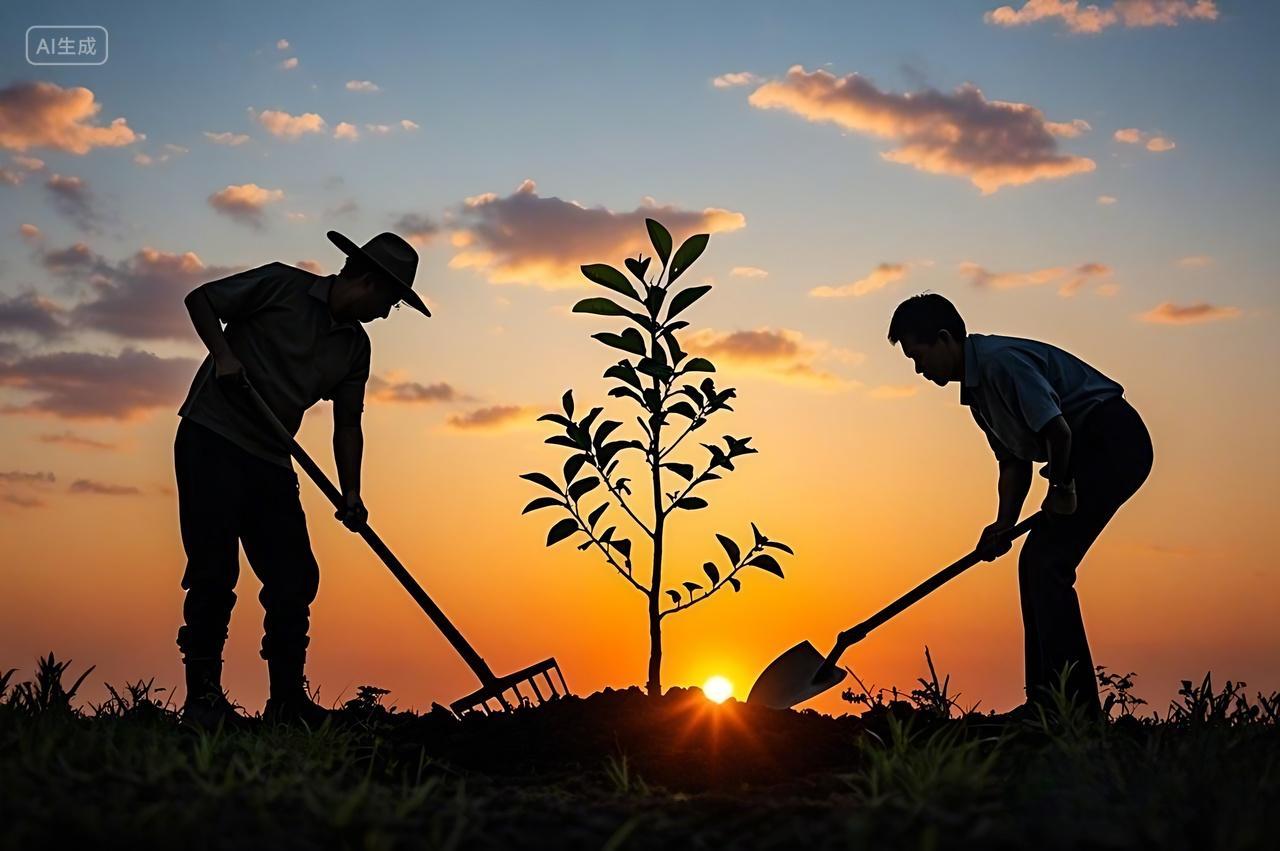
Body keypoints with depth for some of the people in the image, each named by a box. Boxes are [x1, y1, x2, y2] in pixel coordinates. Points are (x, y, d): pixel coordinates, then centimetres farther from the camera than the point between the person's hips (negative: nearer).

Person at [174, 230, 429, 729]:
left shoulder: (355, 346, 12)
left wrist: (350, 493, 3)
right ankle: (202, 698, -3)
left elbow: (347, 423, 13)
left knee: (295, 579, 1)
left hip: (270, 462, 7)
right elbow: (200, 298, -1)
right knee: (214, 571, -10)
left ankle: (287, 702, 8)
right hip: (211, 439, -6)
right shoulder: (283, 286, -5)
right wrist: (223, 354, -14)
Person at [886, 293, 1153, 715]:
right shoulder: (976, 386, 14)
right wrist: (1004, 524, 4)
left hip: (1114, 442, -11)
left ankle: (1072, 706, -14)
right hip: (1090, 453, 11)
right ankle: (1047, 703, 13)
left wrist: (1061, 488, -9)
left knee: (1048, 563, -15)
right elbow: (1014, 461, 18)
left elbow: (1057, 431, -25)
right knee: (1035, 563, 9)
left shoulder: (999, 361, -19)